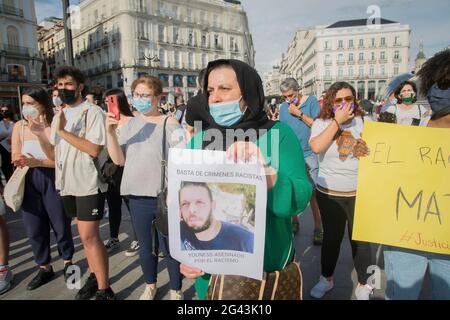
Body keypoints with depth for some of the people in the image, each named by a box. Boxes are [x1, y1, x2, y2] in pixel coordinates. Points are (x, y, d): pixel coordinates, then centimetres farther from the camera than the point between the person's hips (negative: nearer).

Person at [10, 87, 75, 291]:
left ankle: (67, 262, 31)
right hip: (29, 182, 4)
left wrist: (37, 162, -25)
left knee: (60, 224, 9)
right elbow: (16, 157, 1)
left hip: (52, 180, -4)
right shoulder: (19, 127, 3)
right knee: (34, 228, 13)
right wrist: (25, 161, -20)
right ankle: (44, 268, 31)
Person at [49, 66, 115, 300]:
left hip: (89, 183, -7)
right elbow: (55, 150, 21)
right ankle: (94, 276, 30)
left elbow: (94, 149, -19)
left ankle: (104, 289, 4)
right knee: (86, 234, 15)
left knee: (89, 236, -7)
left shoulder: (93, 112, -9)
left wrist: (63, 131, -19)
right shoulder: (59, 115, 14)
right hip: (68, 183, 7)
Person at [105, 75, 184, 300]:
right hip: (137, 197, 5)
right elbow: (118, 159, 1)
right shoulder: (129, 125, 7)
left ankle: (176, 291, 28)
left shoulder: (170, 124, -6)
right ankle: (150, 286, 42)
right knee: (145, 247, 20)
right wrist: (110, 132, -13)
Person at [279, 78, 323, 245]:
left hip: (309, 154, -3)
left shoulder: (311, 101, -1)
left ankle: (318, 228, 10)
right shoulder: (283, 107, 8)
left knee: (313, 193, -3)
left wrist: (299, 114, -15)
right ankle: (295, 221, 29)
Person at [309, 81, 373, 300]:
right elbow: (316, 147, -24)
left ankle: (364, 284, 34)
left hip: (360, 193, 1)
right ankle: (326, 279, 38)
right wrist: (337, 120, -21)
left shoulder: (364, 121, 0)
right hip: (328, 194, 0)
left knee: (360, 239, 11)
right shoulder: (321, 123, -5)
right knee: (331, 237, 15)